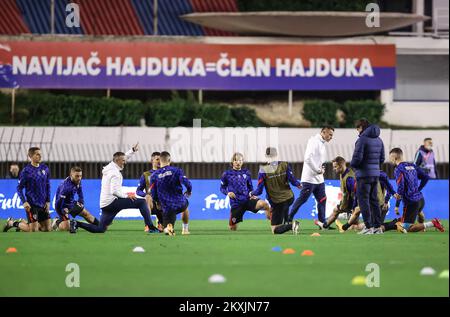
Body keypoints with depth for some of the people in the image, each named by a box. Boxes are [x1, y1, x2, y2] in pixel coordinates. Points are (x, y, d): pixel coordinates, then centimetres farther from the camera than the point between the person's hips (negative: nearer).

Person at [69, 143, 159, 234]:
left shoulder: (110, 166, 14)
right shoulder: (115, 173, -14)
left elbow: (123, 157, 31)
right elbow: (115, 191, -22)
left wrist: (133, 150, 29)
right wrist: (126, 196, -12)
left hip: (105, 204, 9)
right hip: (112, 202, -9)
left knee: (100, 229, 14)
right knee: (142, 202, -7)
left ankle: (76, 223, 1)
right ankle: (151, 227, -13)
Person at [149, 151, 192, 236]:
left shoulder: (154, 175, -1)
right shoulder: (177, 170, -6)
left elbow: (153, 196, 0)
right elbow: (187, 184, -15)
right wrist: (189, 191, 9)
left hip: (166, 207, -1)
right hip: (180, 203, 1)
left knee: (168, 230, 9)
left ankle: (168, 227, -26)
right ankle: (185, 229, 41)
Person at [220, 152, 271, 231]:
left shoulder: (246, 173, 8)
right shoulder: (227, 174, 2)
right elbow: (222, 188, 10)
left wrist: (252, 195, -1)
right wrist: (227, 193, -11)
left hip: (247, 199, 1)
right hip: (236, 203, -1)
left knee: (264, 204, -30)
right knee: (233, 228, 1)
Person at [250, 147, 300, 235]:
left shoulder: (263, 170, -13)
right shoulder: (285, 165, -8)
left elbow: (259, 190, -11)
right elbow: (293, 180, -8)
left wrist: (251, 193, 11)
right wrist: (299, 185, 16)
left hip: (277, 202, -4)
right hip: (289, 198, 4)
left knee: (275, 230, 3)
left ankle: (290, 226, -21)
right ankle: (287, 222, 33)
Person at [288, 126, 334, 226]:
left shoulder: (323, 144, 16)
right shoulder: (314, 141, -14)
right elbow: (308, 158, -24)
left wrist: (322, 168, 5)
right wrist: (318, 170, -17)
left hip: (319, 179, 9)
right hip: (310, 178, -9)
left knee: (322, 200, 7)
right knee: (302, 199, -5)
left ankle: (322, 222, 11)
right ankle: (289, 219, 3)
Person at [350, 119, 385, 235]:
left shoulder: (362, 139, -13)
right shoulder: (378, 140, 12)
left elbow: (357, 158, -18)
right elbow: (382, 158, 14)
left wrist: (353, 164, 2)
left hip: (364, 174, -8)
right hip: (376, 174, 8)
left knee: (363, 200, -2)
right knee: (374, 200, 14)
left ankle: (369, 227, -7)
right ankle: (378, 226, 14)